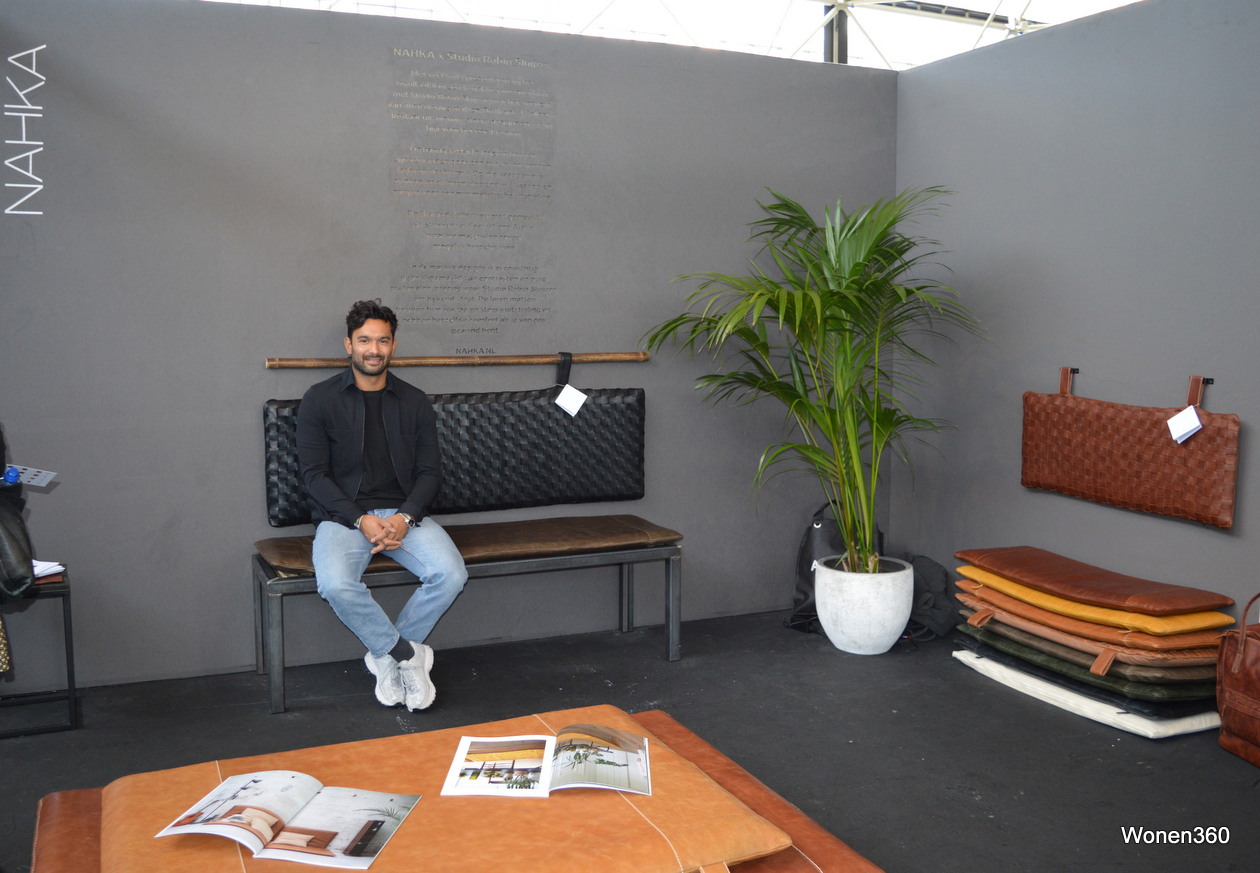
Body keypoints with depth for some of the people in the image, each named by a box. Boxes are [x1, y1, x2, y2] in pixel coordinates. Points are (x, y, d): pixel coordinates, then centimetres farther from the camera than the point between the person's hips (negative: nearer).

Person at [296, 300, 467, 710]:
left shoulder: (414, 402, 9)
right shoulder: (319, 399, 1)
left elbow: (430, 471, 5)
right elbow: (314, 473, -4)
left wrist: (405, 517, -14)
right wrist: (362, 520, -17)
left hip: (404, 513, 2)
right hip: (342, 515, -2)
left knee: (451, 574, -24)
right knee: (336, 585, -33)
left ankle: (385, 655, -3)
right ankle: (408, 654, -9)